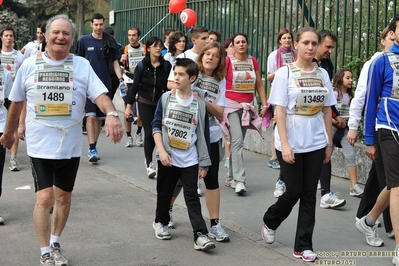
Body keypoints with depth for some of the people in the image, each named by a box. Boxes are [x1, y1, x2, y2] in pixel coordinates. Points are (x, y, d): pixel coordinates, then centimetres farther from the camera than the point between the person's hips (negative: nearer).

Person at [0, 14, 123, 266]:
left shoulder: (82, 65, -3)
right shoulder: (30, 65, -2)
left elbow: (100, 94, -15)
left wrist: (112, 114, -35)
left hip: (70, 145, 2)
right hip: (40, 145, -1)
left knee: (64, 197, 14)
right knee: (45, 198, -8)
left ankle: (55, 244, 35)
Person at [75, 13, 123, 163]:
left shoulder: (110, 41, 5)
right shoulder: (84, 41, 0)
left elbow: (115, 62, 8)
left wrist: (120, 79, -4)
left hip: (105, 84, 3)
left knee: (99, 118, 9)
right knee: (91, 116, -12)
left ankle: (93, 148, 20)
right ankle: (92, 149, -14)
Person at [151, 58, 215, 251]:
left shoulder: (199, 103, -3)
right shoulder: (166, 98, -2)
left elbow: (203, 134, 1)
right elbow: (156, 126, -1)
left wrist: (204, 162, 1)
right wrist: (161, 151, -12)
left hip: (190, 160, -1)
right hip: (168, 157, 1)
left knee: (192, 197, -2)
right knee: (164, 193, 15)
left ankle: (200, 235, -5)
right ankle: (160, 222, 39)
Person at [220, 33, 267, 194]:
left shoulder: (253, 62, 7)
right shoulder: (227, 61, -6)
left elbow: (259, 85, 11)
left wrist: (264, 105, 5)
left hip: (247, 106, 5)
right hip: (231, 104, -5)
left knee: (238, 142, 10)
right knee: (237, 141, -17)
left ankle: (231, 178, 20)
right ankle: (239, 180, -19)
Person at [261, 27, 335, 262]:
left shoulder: (322, 74, 6)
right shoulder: (285, 73, -6)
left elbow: (327, 111, 10)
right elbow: (280, 111, -11)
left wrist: (329, 142, 8)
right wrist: (284, 144, -17)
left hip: (316, 144, 4)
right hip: (291, 143, -4)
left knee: (309, 194, 6)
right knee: (294, 192, 2)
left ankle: (303, 245, 14)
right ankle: (270, 221, 31)